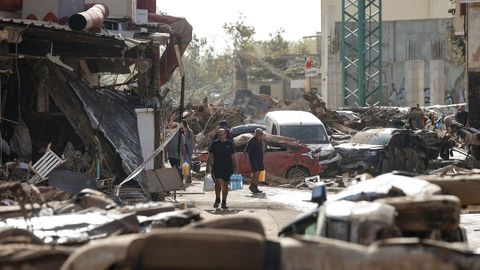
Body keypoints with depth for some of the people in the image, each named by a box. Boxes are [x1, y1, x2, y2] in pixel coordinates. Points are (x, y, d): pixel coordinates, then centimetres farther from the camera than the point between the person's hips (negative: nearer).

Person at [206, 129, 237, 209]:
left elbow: (233, 157, 9)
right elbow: (210, 156, 8)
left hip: (228, 168, 1)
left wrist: (235, 168, 5)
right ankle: (217, 199, 4)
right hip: (217, 167, -1)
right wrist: (208, 167, 1)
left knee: (225, 184, 5)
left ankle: (224, 202, 15)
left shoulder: (230, 144, 6)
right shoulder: (214, 144, 5)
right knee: (218, 182, -16)